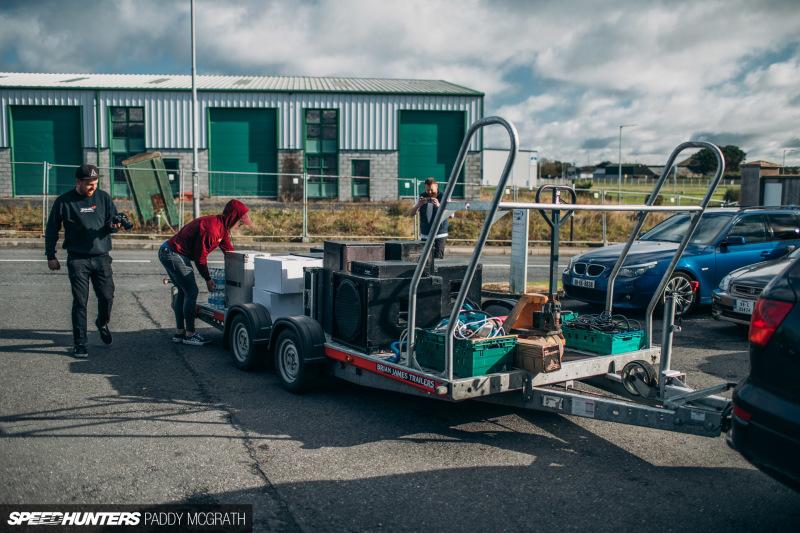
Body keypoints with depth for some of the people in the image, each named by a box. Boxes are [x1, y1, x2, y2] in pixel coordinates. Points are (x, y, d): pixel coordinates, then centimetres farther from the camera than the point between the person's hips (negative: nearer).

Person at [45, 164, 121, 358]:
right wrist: (51, 256, 5)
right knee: (80, 302, -3)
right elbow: (52, 230, 7)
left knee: (107, 297, 3)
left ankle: (102, 323, 35)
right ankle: (80, 344, 6)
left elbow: (113, 220, 11)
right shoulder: (64, 201, 0)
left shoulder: (103, 198, 6)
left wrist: (113, 226, -14)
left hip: (101, 257, 2)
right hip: (77, 259, -2)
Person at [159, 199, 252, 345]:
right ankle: (190, 334, 0)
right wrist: (208, 278, -7)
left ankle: (179, 332, 22)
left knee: (183, 291, 15)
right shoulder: (211, 228, -24)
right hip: (173, 255, -11)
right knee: (191, 291, -7)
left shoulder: (222, 227, 7)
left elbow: (228, 249, 19)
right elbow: (200, 257, -19)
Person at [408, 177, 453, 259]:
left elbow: (451, 215, -15)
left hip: (439, 235, -4)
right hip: (425, 236, 4)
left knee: (438, 259, -11)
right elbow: (411, 214, 3)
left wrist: (439, 206, -30)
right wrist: (418, 205, -17)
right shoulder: (422, 197, 8)